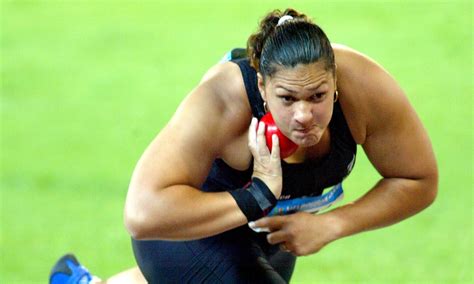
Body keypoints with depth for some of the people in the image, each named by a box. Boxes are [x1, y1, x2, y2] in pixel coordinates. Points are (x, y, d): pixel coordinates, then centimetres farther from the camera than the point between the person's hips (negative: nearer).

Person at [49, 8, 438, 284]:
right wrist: (258, 198, -52)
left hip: (269, 232, 6)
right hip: (197, 230, -6)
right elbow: (143, 214, -52)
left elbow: (420, 181, -20)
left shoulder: (363, 86, -34)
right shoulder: (222, 104, -43)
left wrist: (330, 225, -31)